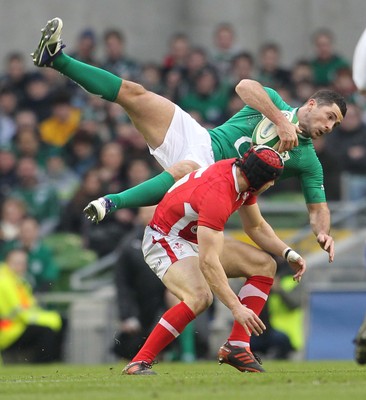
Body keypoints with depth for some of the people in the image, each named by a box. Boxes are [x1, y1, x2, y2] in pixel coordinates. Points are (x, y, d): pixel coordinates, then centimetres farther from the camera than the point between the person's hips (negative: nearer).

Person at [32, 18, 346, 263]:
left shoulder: (308, 162, 9)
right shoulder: (275, 104, 6)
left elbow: (318, 207, 10)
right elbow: (245, 86, -14)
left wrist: (323, 233, -14)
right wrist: (282, 122, -25)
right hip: (197, 139, 2)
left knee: (183, 171, -42)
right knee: (134, 93, -16)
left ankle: (112, 203, -52)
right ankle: (56, 58, -19)